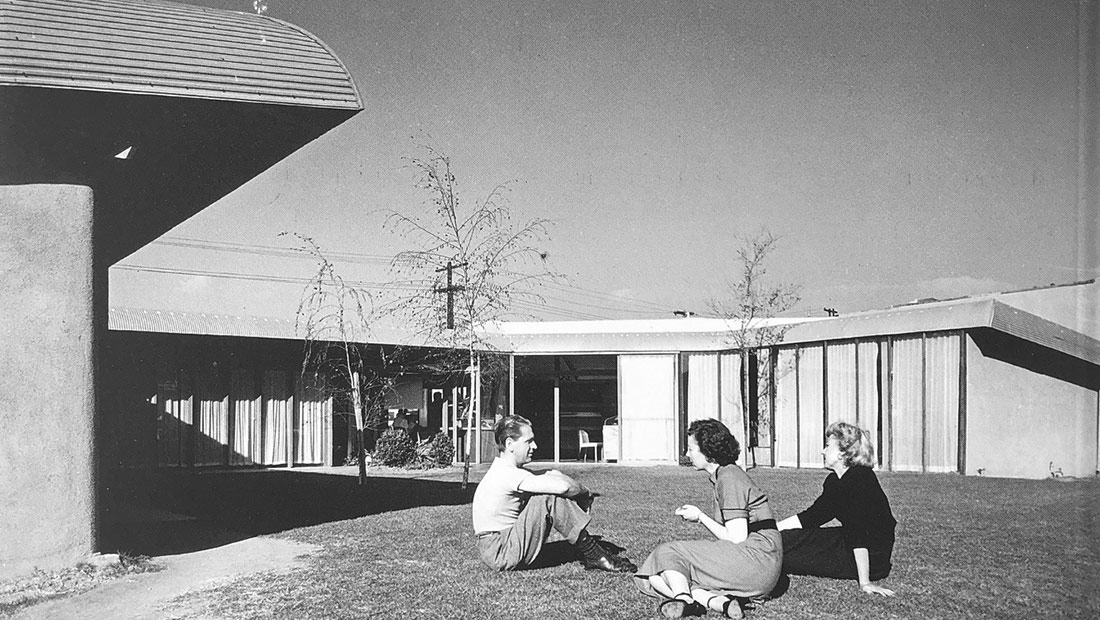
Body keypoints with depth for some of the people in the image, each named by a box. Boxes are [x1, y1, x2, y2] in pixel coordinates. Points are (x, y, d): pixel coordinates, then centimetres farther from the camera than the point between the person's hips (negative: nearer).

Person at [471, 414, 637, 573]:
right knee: (550, 497, -21)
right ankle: (593, 555, -11)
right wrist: (586, 492, -8)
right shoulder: (507, 474, -22)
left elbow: (555, 475, 11)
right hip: (499, 554, -10)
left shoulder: (507, 470, 10)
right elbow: (563, 486, -29)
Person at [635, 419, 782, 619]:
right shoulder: (726, 474, 19)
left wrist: (700, 517, -4)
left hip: (758, 556, -10)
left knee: (668, 553, -9)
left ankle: (683, 600, -34)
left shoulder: (729, 479, -12)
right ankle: (721, 602, -18)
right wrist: (699, 516, 8)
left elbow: (736, 539, -16)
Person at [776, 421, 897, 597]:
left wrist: (864, 582, -31)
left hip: (871, 559, -9)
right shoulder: (834, 482, 8)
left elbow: (859, 531, -27)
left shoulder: (860, 479, -21)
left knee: (788, 543, -12)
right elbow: (812, 516, 11)